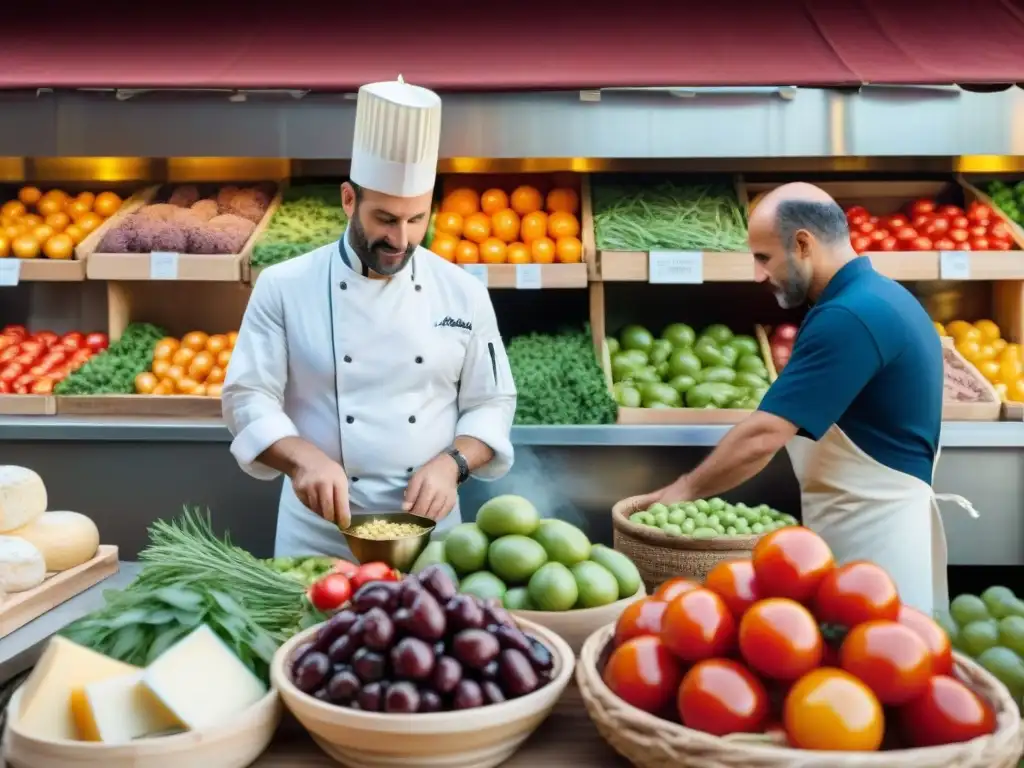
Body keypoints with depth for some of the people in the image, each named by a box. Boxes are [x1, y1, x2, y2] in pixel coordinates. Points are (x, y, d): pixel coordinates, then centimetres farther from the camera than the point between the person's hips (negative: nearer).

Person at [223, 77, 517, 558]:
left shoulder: (463, 293, -2)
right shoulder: (284, 287, -7)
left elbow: (491, 404, 2)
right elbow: (249, 397, -8)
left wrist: (450, 464, -16)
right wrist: (304, 458, -26)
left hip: (427, 528, 2)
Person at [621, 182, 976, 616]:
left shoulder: (848, 316, -23)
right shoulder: (877, 297, 10)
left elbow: (763, 437, -25)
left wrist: (683, 491, -13)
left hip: (872, 536, -10)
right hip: (877, 524, 10)